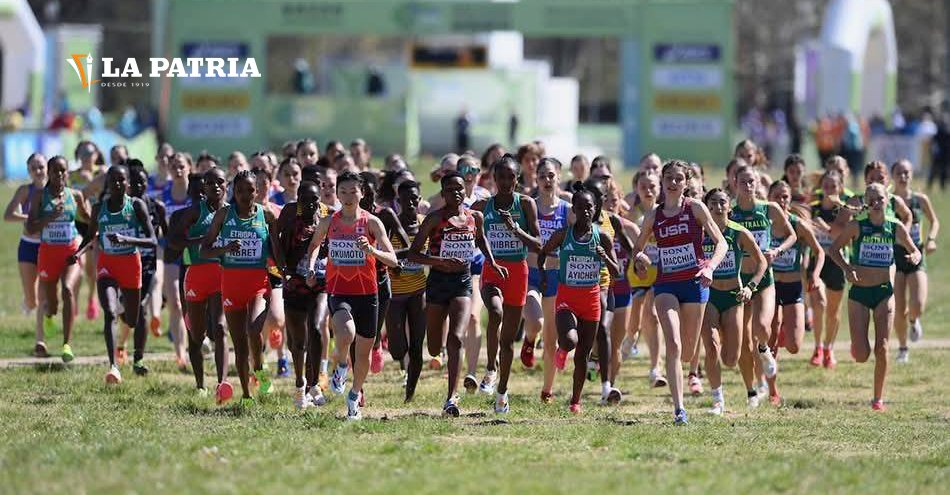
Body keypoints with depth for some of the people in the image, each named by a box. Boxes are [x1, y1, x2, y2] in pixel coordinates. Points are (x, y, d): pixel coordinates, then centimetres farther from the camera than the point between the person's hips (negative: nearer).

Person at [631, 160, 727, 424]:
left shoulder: (695, 208, -1)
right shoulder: (653, 216, 7)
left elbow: (721, 242, -3)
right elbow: (637, 248, 19)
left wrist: (710, 267, -21)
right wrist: (639, 259, -5)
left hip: (694, 283, -1)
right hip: (665, 285, 1)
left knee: (688, 351, 8)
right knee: (673, 345, -18)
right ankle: (679, 410, -19)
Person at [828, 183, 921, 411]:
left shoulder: (896, 228, 0)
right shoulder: (857, 226, -6)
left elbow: (915, 251, 12)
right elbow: (833, 249, 1)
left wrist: (914, 257, -12)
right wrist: (846, 268, -16)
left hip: (884, 292, 1)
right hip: (859, 292, -1)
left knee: (882, 349, -7)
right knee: (861, 356, -6)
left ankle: (878, 398, 6)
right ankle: (857, 344, 32)